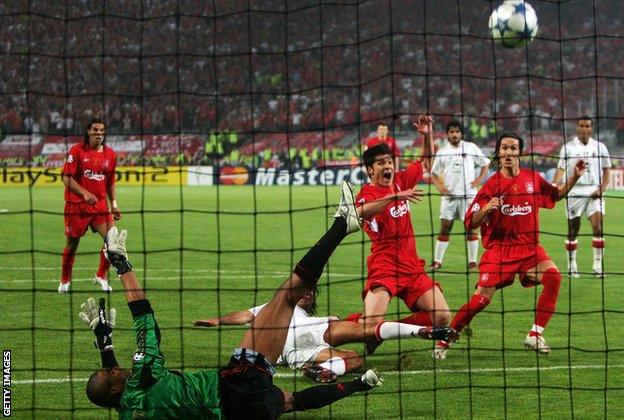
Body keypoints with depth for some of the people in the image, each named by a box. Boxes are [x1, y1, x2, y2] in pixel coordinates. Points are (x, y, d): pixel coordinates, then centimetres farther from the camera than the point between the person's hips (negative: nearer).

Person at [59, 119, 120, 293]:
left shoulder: (110, 154, 7)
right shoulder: (76, 151, -7)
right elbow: (67, 179, -11)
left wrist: (114, 204, 12)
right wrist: (84, 193, -24)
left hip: (100, 206, 3)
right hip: (76, 206, -3)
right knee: (72, 244, 5)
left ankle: (101, 276, 8)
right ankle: (65, 282, 24)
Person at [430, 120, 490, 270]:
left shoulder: (471, 148, 3)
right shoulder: (442, 152, 7)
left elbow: (485, 163, 10)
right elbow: (434, 172, 14)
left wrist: (479, 179, -3)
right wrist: (439, 186, -2)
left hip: (468, 194, -1)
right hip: (449, 195, 1)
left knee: (471, 227, 0)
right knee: (445, 227, -1)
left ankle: (472, 261, 6)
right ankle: (437, 261, 2)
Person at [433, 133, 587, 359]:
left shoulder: (533, 178, 4)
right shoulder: (492, 184, -6)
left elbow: (556, 195, 24)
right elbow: (470, 223, -6)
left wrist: (574, 178, 8)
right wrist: (486, 208, -25)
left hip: (529, 247, 3)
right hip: (499, 248, -3)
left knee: (553, 276, -23)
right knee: (481, 299, -12)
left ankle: (535, 335, -13)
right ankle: (444, 340, 5)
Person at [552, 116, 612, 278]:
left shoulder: (600, 147, 7)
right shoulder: (568, 148, 4)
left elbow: (607, 170, 10)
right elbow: (561, 170, -1)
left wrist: (601, 189, -4)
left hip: (594, 192, 0)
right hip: (574, 192, 0)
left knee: (598, 227, -13)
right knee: (572, 231, 3)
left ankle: (598, 265, -8)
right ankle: (572, 266, 13)